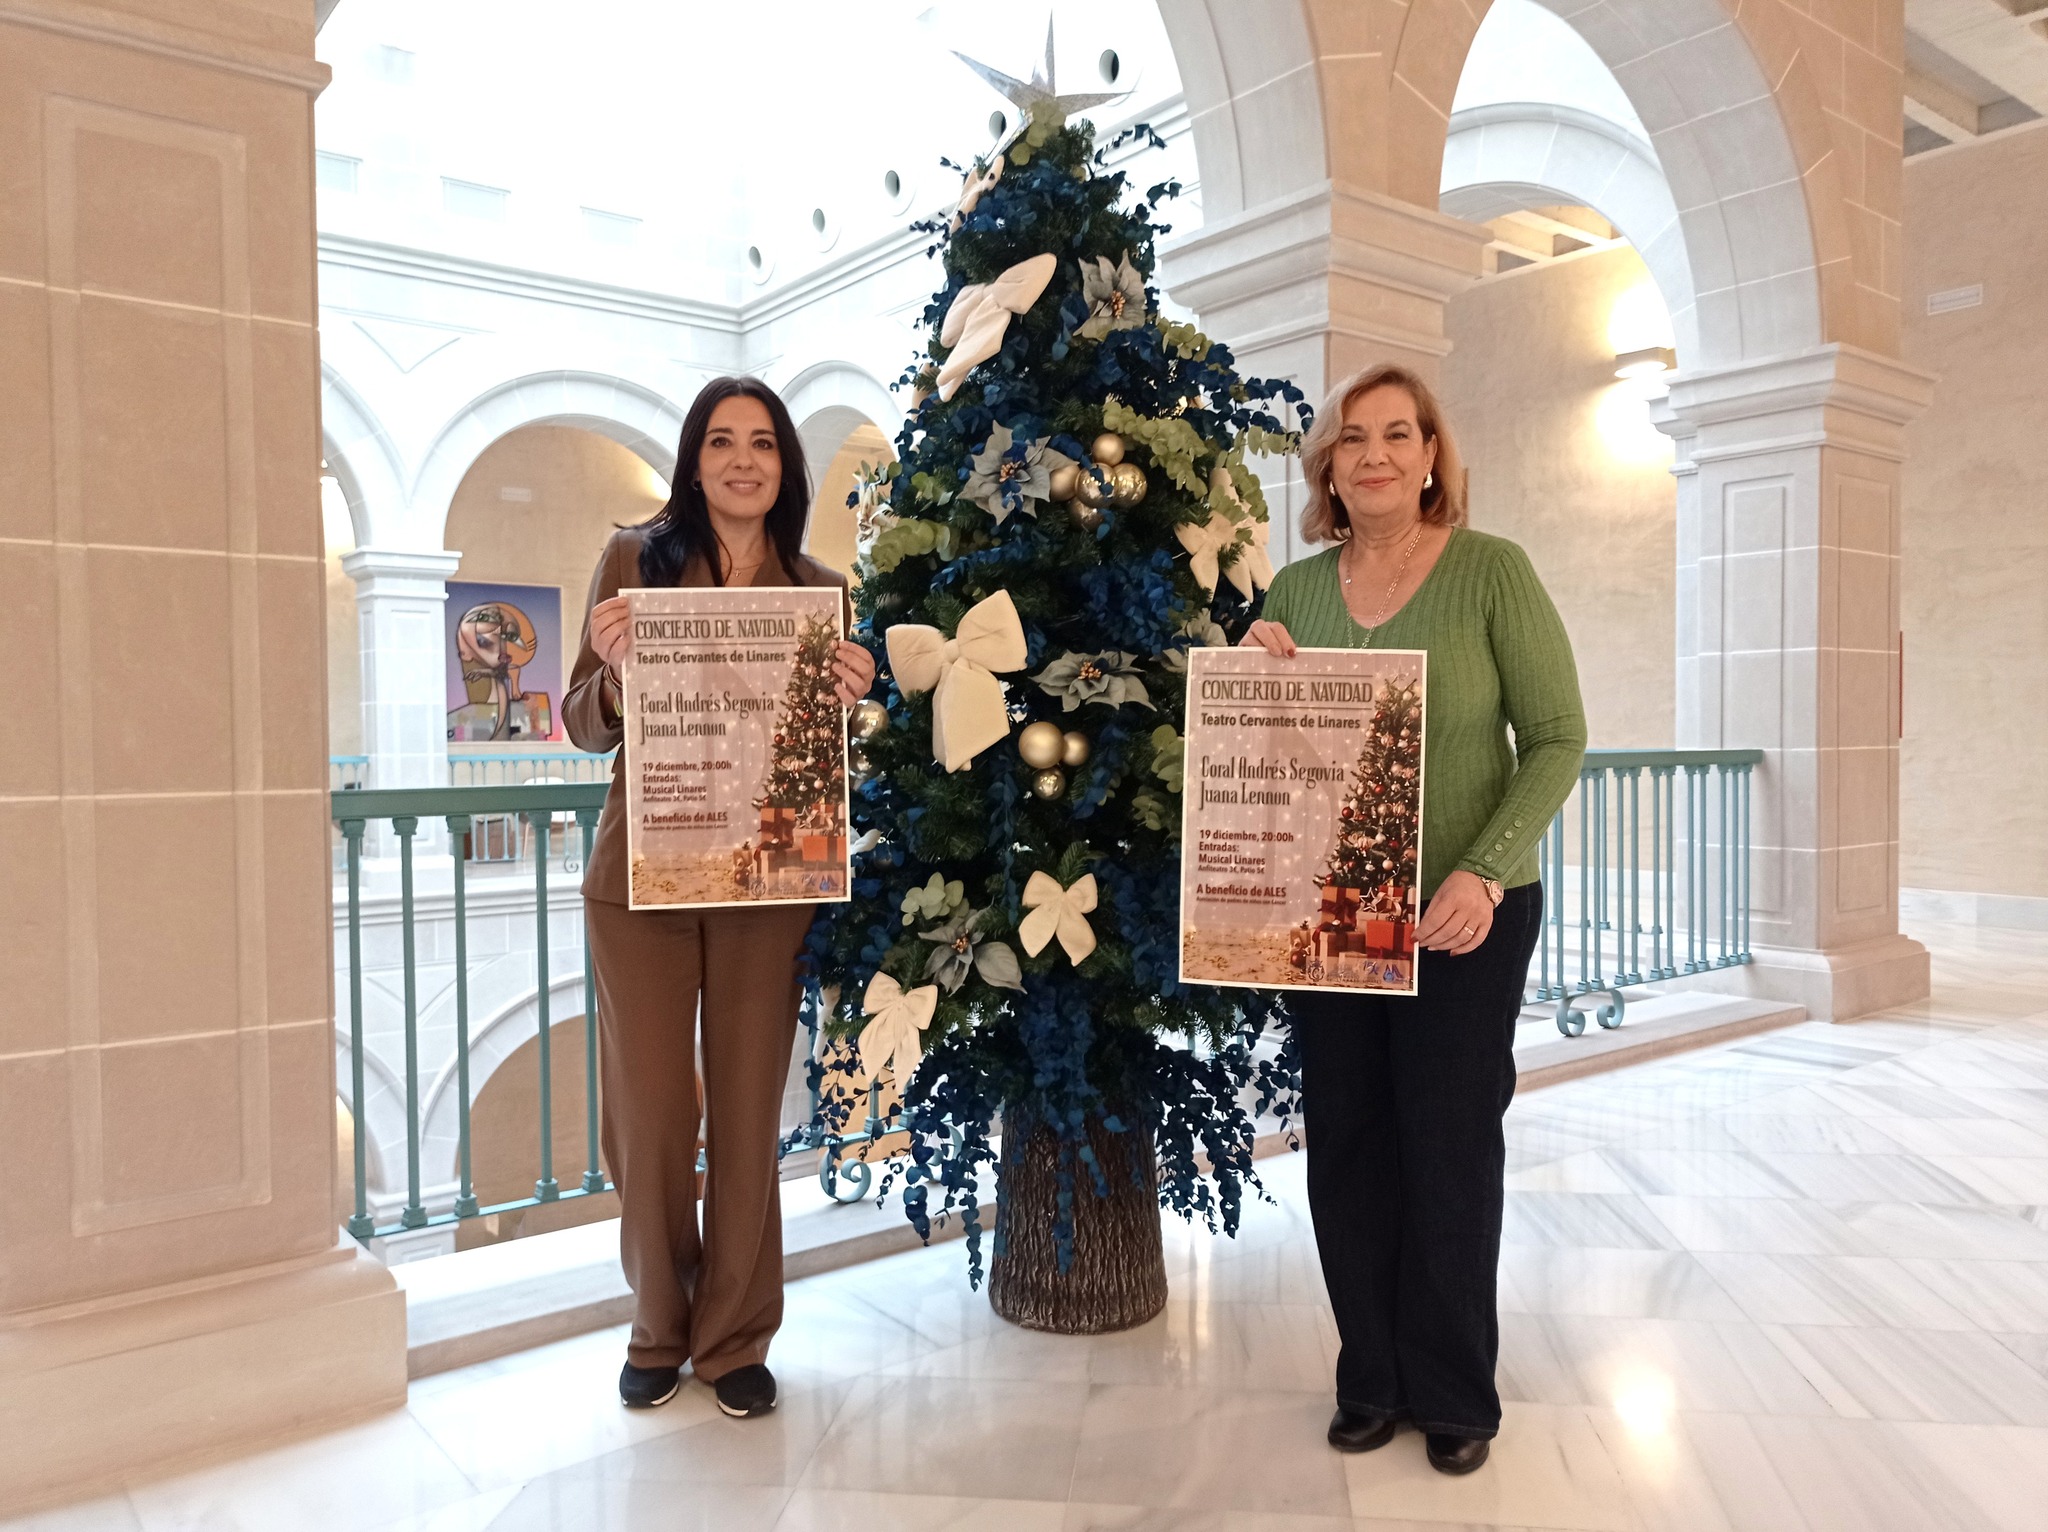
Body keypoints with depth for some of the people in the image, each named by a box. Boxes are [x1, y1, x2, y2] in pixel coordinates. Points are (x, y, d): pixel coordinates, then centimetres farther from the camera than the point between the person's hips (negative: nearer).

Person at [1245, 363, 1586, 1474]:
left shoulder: (1491, 570, -6)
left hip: (1465, 914, -3)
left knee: (1451, 1148, 7)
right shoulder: (1295, 589, 6)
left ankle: (1454, 1393, 27)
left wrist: (1483, 872, -20)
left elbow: (1556, 741, -8)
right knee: (1346, 1145, 10)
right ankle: (1371, 1379, 29)